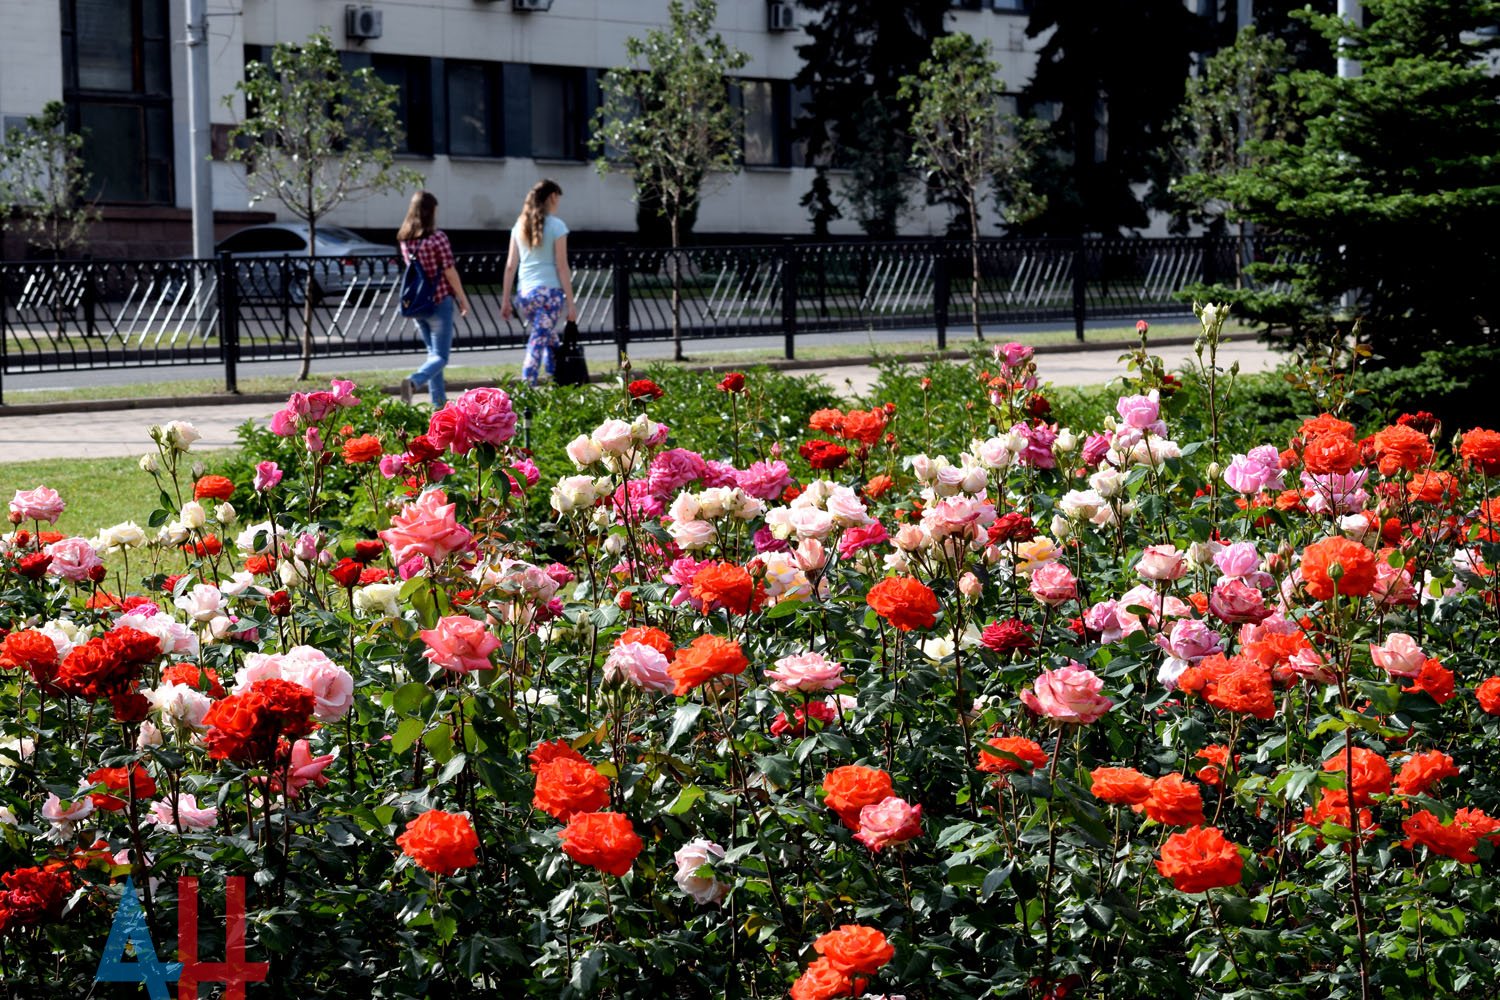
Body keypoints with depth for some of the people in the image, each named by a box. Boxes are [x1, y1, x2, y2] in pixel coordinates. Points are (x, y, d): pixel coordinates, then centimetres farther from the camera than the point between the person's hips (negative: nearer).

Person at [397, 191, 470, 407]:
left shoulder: (405, 239, 2)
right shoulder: (437, 237, -15)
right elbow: (449, 272, -12)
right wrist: (462, 298, -3)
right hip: (439, 302, -6)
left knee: (432, 352, 19)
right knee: (440, 357, -3)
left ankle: (438, 401, 19)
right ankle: (414, 380, -29)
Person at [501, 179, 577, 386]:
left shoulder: (520, 226, 10)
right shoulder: (556, 226, -4)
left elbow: (510, 265, 9)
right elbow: (561, 267, -6)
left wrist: (505, 299, 14)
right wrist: (570, 302, -3)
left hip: (524, 292, 5)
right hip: (549, 291, -5)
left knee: (550, 339, 20)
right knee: (538, 345, -6)